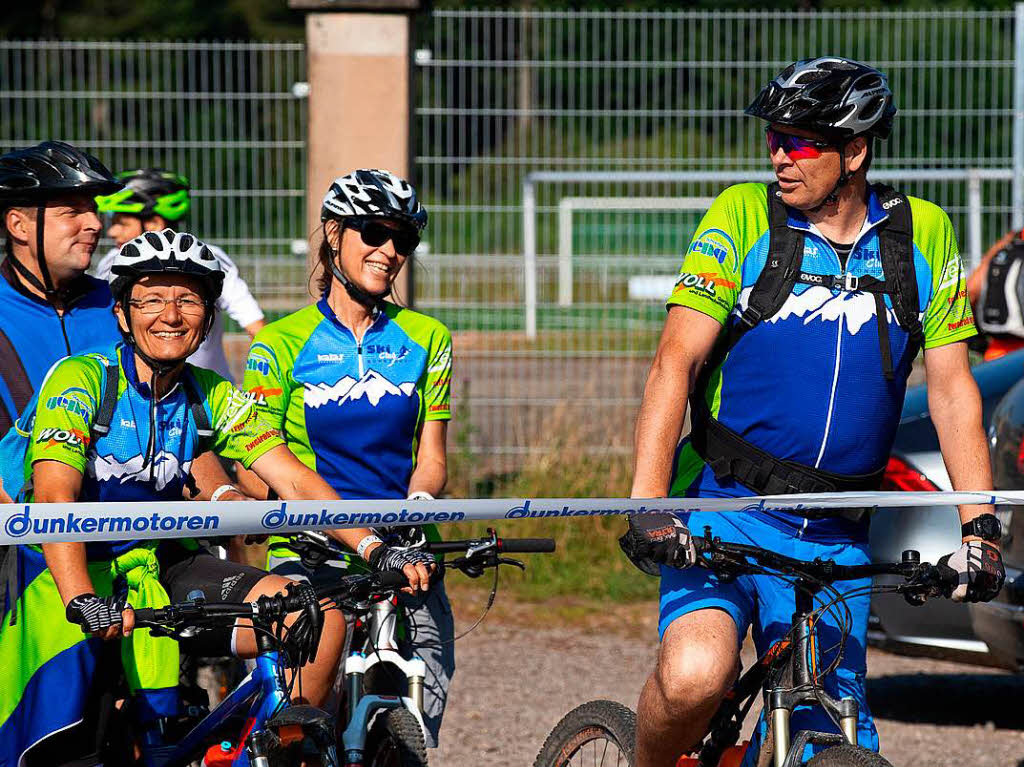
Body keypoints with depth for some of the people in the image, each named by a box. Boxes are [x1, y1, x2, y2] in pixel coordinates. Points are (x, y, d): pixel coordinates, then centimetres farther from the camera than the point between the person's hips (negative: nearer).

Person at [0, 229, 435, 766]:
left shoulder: (213, 398, 3)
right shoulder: (80, 379, -15)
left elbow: (294, 480, -5)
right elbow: (55, 494, -28)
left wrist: (375, 549, -21)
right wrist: (82, 601, -43)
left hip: (159, 570, 5)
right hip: (67, 574, -5)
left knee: (320, 618, -15)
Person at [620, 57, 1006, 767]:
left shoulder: (923, 235, 4)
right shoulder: (743, 217, -2)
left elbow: (952, 387, 5)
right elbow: (676, 360, -9)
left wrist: (979, 525, -6)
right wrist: (647, 504, -21)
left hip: (835, 542, 3)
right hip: (724, 510, -3)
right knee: (694, 676, -28)